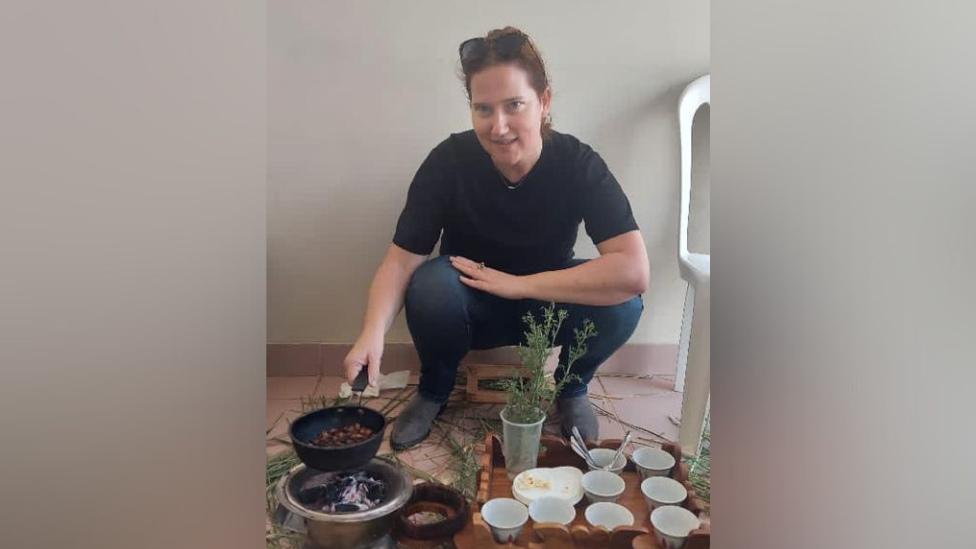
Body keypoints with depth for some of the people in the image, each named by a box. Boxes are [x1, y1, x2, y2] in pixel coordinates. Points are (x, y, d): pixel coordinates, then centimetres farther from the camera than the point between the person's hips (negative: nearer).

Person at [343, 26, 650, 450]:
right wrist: (373, 333, -39)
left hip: (548, 305, 0)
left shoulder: (579, 163, -21)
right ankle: (433, 392, 0)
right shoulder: (450, 160, -21)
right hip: (470, 309, 0)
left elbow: (634, 272, -32)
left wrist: (519, 283, -32)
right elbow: (401, 260, -21)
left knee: (621, 304, -29)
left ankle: (572, 389, 4)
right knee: (430, 286, -33)